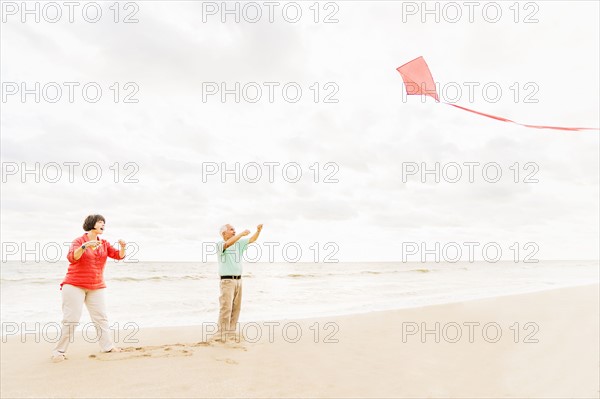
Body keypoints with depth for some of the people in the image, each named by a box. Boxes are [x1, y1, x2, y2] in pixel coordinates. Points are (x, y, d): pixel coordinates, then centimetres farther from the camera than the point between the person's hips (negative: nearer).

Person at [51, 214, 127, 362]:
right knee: (71, 319, -6)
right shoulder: (79, 241, -6)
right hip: (75, 285, -5)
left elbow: (119, 256, 0)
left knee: (101, 317, 7)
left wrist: (123, 247, -20)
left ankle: (107, 345, 15)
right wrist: (85, 246, -35)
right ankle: (59, 351, 5)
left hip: (96, 287, 5)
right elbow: (72, 257, -21)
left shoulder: (104, 244, 8)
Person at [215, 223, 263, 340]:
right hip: (227, 280, -7)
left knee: (236, 308, 11)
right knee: (226, 308, -10)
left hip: (238, 279, 7)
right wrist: (241, 234, -33)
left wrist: (258, 230, -14)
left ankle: (231, 331, 20)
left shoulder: (239, 243, 11)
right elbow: (228, 244, -29)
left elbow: (252, 239, 3)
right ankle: (221, 334, -6)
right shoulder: (220, 244, -7)